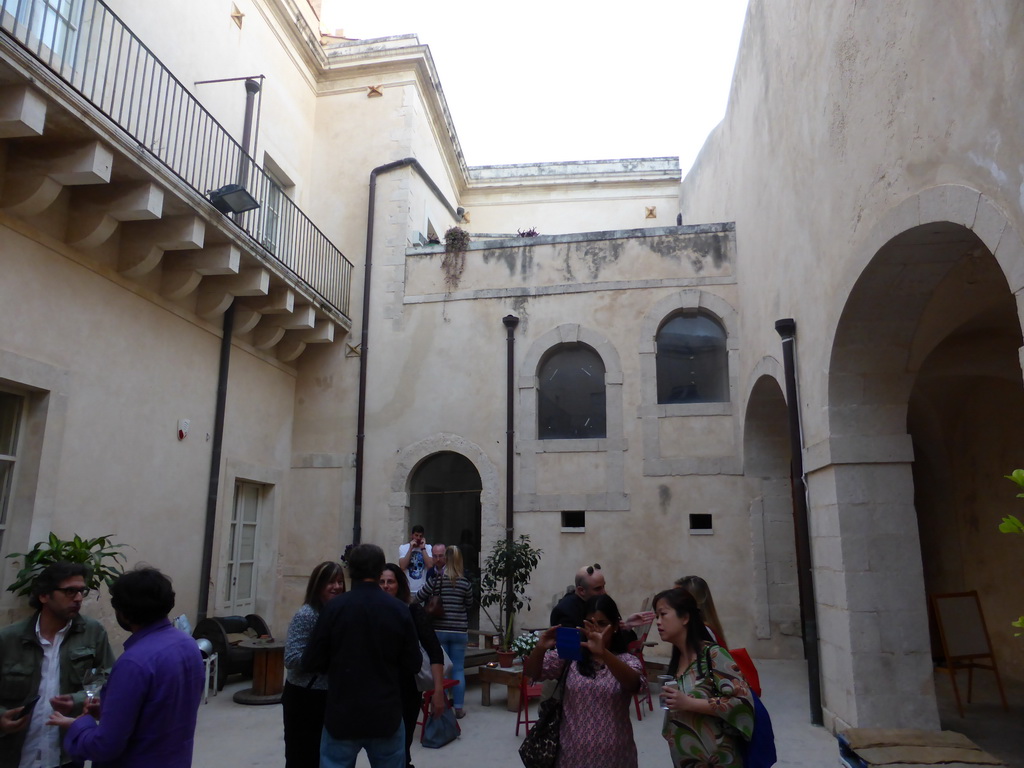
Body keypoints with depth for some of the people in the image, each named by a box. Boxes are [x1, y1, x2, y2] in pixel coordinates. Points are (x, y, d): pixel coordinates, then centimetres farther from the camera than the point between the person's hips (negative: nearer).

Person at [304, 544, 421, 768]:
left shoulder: (334, 607, -11)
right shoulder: (399, 610, -7)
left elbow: (311, 663, -6)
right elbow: (412, 665, -2)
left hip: (342, 714, -1)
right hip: (386, 714, 1)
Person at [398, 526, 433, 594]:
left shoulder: (428, 547, 1)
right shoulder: (403, 547, 0)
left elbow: (430, 565, -13)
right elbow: (402, 566, -12)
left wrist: (423, 548, -11)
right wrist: (411, 548, -12)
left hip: (423, 590, 0)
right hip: (407, 589, 0)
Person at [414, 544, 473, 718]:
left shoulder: (436, 580, -9)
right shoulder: (465, 583, -6)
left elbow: (417, 598, 0)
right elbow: (469, 605, 8)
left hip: (439, 630, -1)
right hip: (459, 631, 1)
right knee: (458, 669, 9)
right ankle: (459, 708, 14)